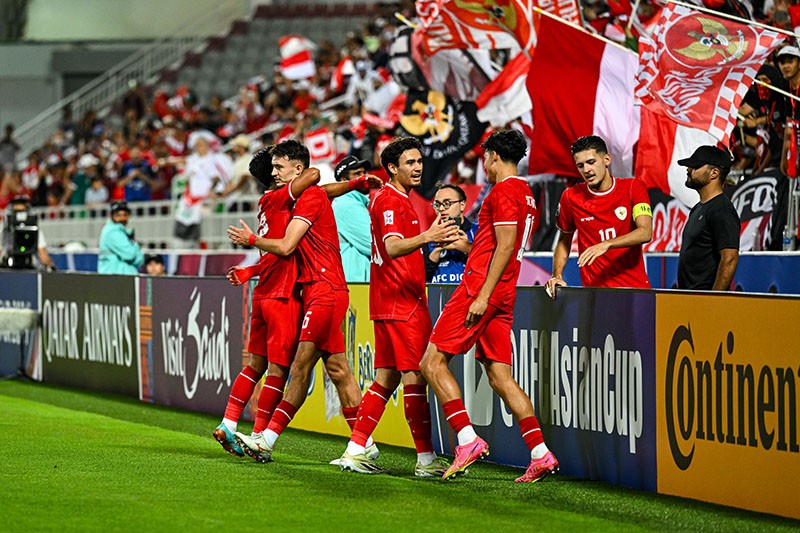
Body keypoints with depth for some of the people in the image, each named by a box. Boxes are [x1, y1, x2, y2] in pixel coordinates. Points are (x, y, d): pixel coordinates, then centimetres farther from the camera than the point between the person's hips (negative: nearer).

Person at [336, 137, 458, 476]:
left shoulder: (389, 199, 19)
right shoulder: (391, 201, -13)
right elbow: (392, 247, -30)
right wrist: (427, 237, -46)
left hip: (389, 303, 11)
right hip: (402, 301, -11)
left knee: (387, 378, 11)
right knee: (415, 376, -9)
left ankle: (355, 450, 11)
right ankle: (426, 459, -9)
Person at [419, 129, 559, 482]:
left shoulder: (503, 191, -9)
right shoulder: (525, 194, 20)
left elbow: (505, 246, -18)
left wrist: (483, 296, -22)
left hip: (482, 286, -9)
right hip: (503, 296, 9)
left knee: (433, 363, -6)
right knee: (500, 376, 6)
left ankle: (468, 440, -16)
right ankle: (540, 453, -4)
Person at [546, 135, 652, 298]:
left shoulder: (633, 188, 0)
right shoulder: (571, 197, 5)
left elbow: (645, 233, -13)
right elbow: (564, 241, 18)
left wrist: (606, 244, -26)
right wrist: (557, 276, 3)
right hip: (594, 289, 0)